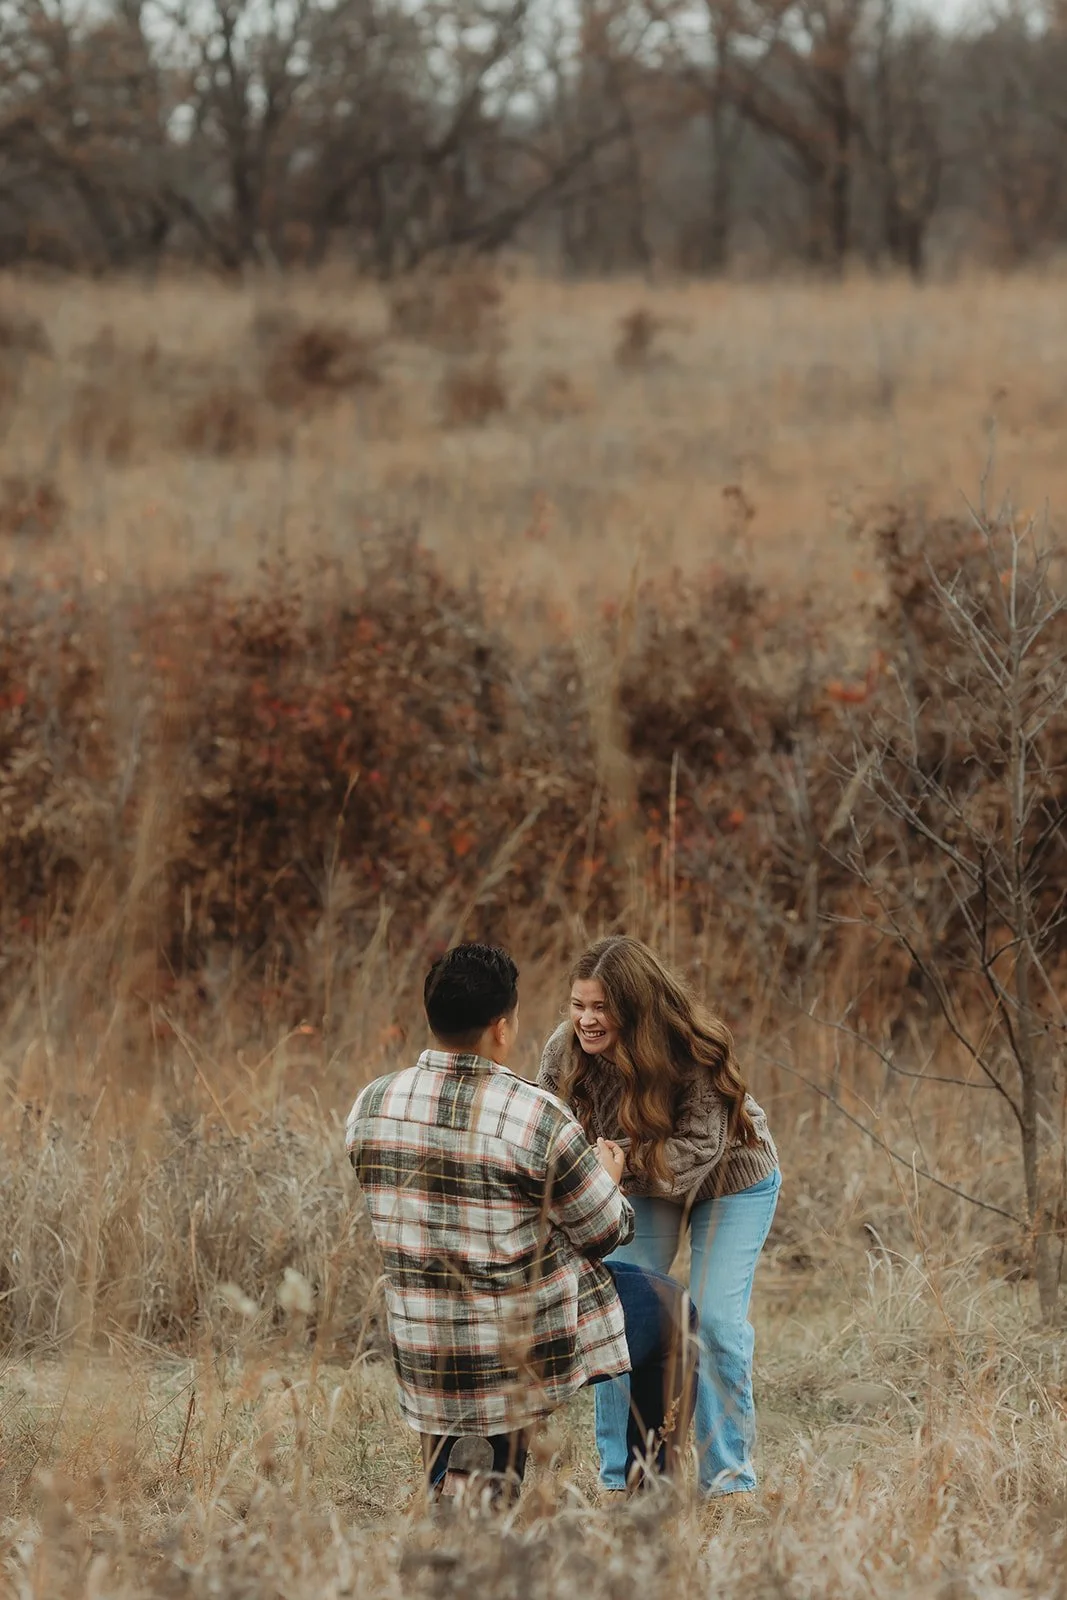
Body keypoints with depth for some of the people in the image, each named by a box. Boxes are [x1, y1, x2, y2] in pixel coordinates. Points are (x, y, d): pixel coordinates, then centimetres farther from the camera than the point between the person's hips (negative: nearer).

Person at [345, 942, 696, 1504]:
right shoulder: (538, 1119, -20)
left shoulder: (369, 1108, -4)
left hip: (428, 1362, 5)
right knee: (668, 1308, 25)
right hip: (538, 1347, -5)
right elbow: (606, 1232, -8)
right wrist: (607, 1179, 16)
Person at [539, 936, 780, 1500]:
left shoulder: (693, 1052, -35)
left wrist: (623, 1161, -49)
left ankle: (729, 1479, 3)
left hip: (733, 1182, -4)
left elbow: (701, 1145, -36)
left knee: (717, 1320, -11)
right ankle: (619, 1475, 6)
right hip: (644, 1185, 4)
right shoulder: (565, 1051, -23)